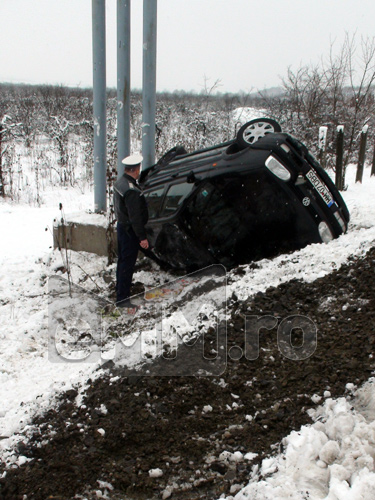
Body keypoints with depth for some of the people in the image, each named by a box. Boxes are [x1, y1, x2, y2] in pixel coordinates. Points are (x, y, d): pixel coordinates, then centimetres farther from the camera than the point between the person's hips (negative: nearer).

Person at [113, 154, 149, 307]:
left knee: (122, 260, 22)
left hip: (122, 225, 10)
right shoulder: (132, 191, -26)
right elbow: (135, 217, -25)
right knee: (127, 263, -3)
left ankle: (120, 288, 37)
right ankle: (122, 298, 4)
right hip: (130, 230, -10)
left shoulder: (119, 182, 4)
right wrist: (142, 237, -20)